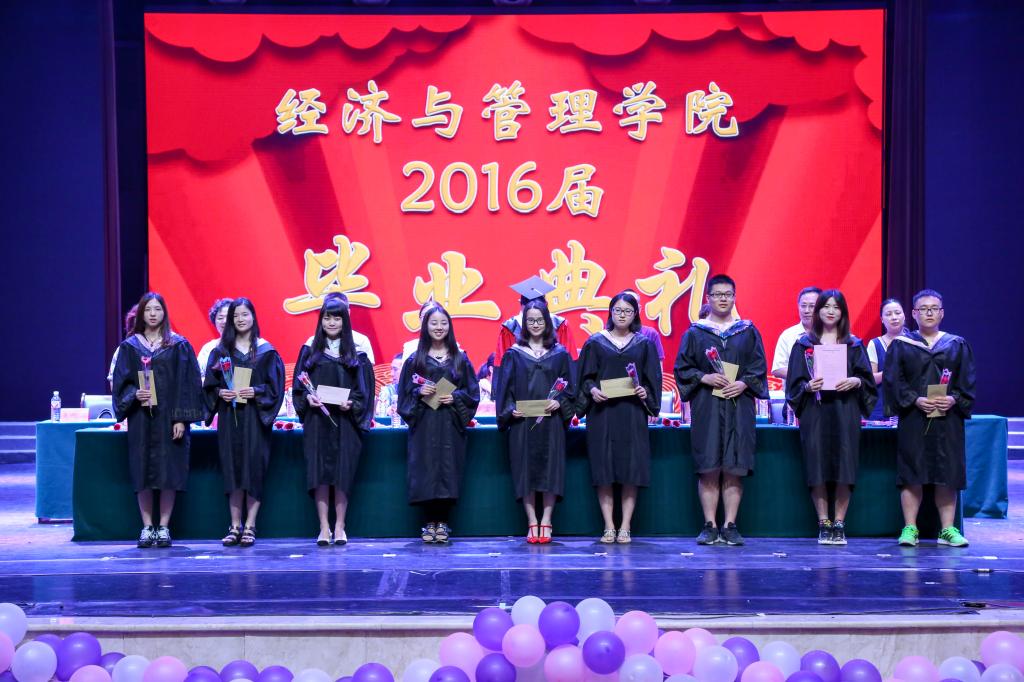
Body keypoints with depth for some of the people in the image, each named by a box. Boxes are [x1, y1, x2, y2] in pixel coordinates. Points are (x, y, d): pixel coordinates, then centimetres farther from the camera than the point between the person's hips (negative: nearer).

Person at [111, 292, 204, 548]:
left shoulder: (178, 345, 3)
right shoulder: (130, 346, 9)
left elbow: (187, 383, -2)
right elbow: (120, 382, 6)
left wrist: (181, 418, -10)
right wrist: (134, 394, -16)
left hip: (169, 417, -2)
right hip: (140, 417, 2)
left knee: (169, 471, -3)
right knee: (142, 472, 2)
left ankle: (163, 527, 6)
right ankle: (147, 527, 9)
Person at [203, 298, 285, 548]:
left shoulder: (266, 351, 2)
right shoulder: (221, 350, 9)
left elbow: (274, 386, -1)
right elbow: (210, 384, 8)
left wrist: (256, 392, -17)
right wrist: (220, 392, -11)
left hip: (255, 417, -2)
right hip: (229, 416, 2)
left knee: (254, 469, -3)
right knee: (232, 469, 3)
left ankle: (250, 526, 2)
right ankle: (235, 526, 8)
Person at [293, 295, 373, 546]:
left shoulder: (357, 355, 5)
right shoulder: (310, 351, 8)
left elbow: (364, 390, 3)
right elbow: (298, 384, 7)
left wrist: (352, 404, -14)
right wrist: (307, 397, -12)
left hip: (345, 420, -1)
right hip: (316, 419, 1)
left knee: (342, 472, -1)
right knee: (319, 472, -2)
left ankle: (339, 527, 7)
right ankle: (324, 528, 3)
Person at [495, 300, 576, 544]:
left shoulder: (560, 354, 8)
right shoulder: (514, 354, 8)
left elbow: (569, 385, 6)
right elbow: (505, 386, 5)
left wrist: (559, 402, -12)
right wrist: (509, 409, -10)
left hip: (550, 420, 0)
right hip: (522, 421, 0)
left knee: (549, 468, -3)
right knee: (525, 470, -1)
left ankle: (546, 523, 3)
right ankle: (532, 523, 4)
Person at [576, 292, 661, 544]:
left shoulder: (643, 344, 9)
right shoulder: (596, 342, 7)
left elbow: (652, 378, 8)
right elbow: (586, 376, 6)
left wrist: (644, 391, -12)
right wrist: (592, 390, -14)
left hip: (632, 413, 0)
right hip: (602, 413, 0)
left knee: (631, 470, -3)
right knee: (603, 470, -2)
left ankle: (625, 528, 2)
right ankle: (609, 528, 3)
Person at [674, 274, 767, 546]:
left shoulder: (748, 332, 11)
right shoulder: (695, 333, 8)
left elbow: (759, 367, 7)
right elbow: (682, 368, 4)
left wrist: (744, 383, -11)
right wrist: (704, 377, -12)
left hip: (739, 406, 1)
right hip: (706, 408, -1)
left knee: (734, 468, -1)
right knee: (708, 468, -3)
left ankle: (730, 526, 3)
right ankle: (710, 526, 1)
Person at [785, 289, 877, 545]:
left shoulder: (854, 345, 11)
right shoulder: (804, 344, 10)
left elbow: (868, 378, 5)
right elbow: (795, 381, 4)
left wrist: (855, 382, -15)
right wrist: (808, 386, -16)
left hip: (844, 412, 0)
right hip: (815, 412, 0)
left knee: (844, 469, -5)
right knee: (817, 469, -4)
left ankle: (839, 524, 2)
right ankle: (823, 524, 4)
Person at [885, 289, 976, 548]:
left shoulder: (957, 346, 10)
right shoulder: (901, 346, 6)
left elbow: (967, 381, 6)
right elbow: (893, 380, -2)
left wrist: (954, 399, -13)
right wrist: (915, 400, -16)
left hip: (948, 419, 1)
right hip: (913, 420, -1)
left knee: (947, 476, 1)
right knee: (911, 475, -4)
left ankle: (948, 529, 7)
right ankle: (910, 529, 0)